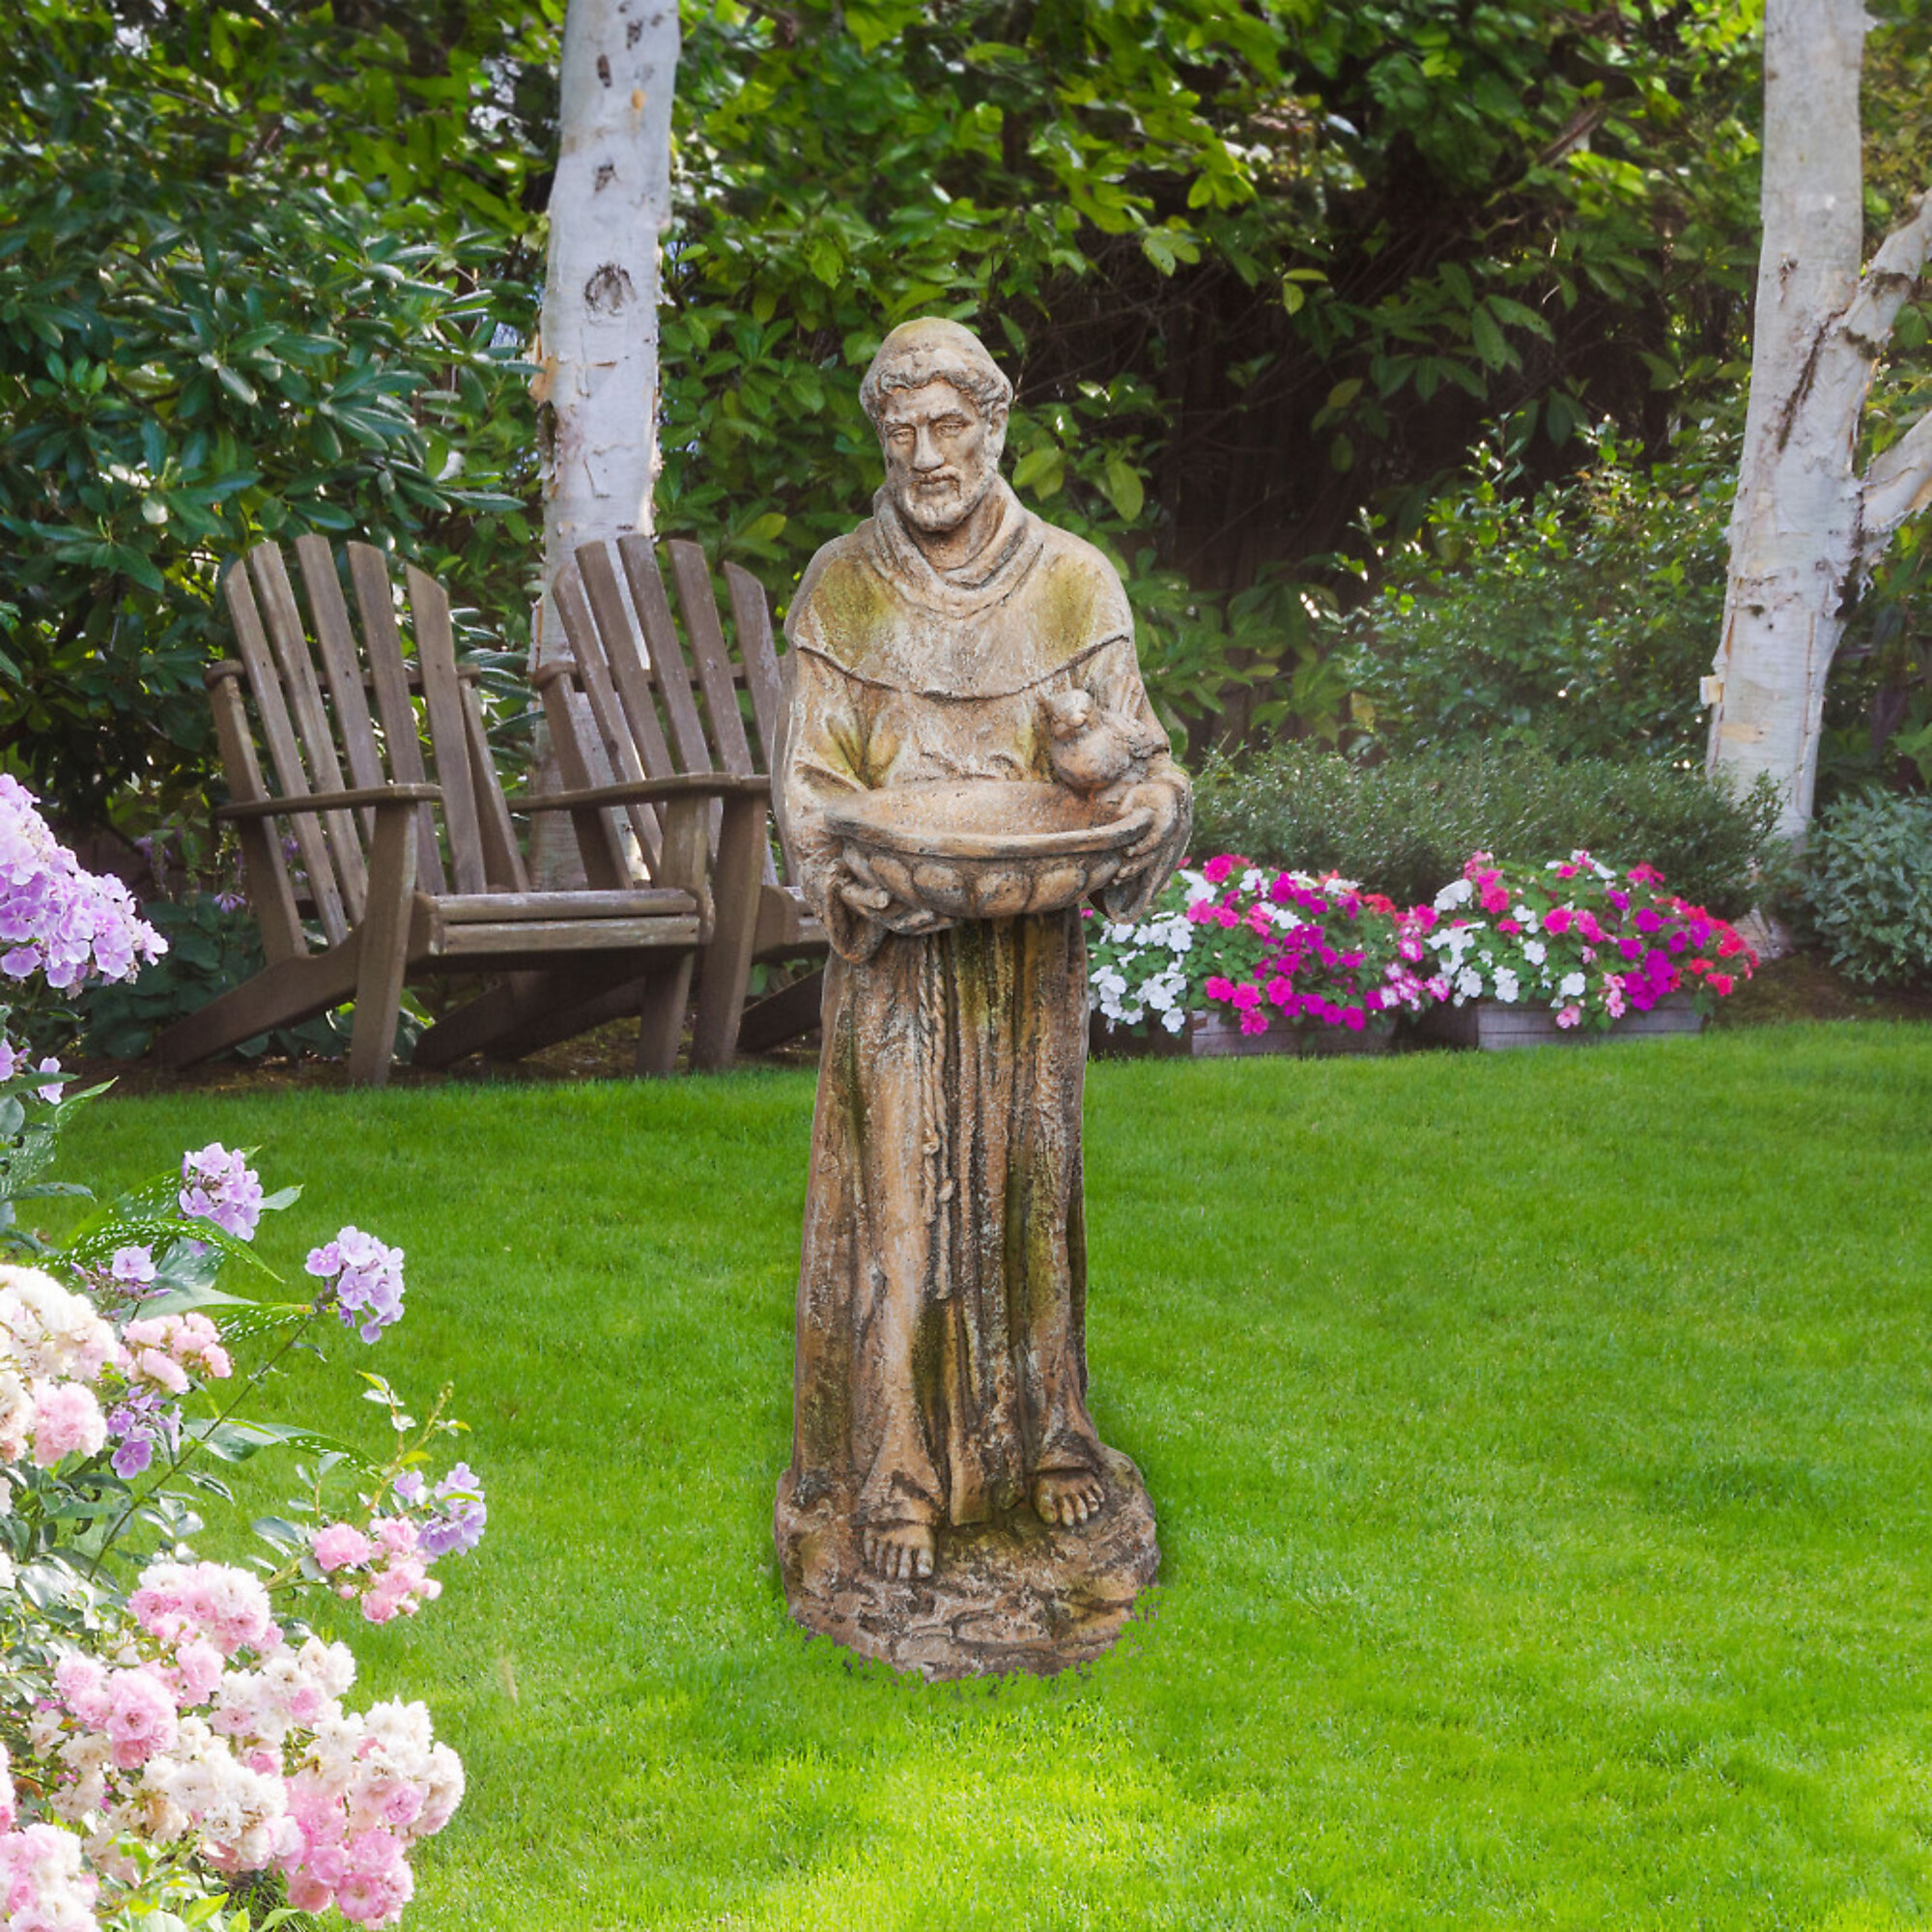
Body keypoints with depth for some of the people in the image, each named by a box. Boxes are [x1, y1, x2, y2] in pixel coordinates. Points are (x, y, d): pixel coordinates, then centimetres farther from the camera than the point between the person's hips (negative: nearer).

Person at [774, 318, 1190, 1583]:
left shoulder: (1072, 583, 3)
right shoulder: (841, 590, 1)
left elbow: (1133, 751, 4)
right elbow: (809, 778, -1)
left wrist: (1143, 806, -20)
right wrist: (848, 871, -21)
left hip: (1033, 945, 1)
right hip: (897, 950, -1)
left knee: (1029, 1186, 9)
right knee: (900, 1203, -2)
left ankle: (1042, 1438, 24)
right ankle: (896, 1478, 4)